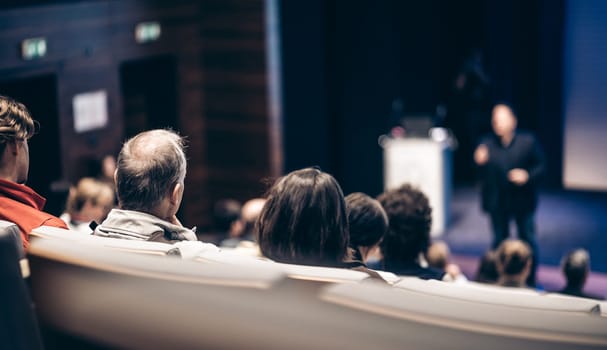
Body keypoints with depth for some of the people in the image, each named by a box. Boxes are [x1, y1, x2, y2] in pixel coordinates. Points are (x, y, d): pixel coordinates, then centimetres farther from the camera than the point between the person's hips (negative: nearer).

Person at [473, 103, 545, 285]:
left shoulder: (528, 141, -8)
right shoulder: (487, 143, -4)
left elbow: (539, 166, -4)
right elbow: (482, 175, -2)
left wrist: (527, 176, -22)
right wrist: (479, 163, -23)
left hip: (523, 201, -1)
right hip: (497, 203, 2)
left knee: (528, 241, 8)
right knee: (499, 241, 14)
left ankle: (530, 282, 22)